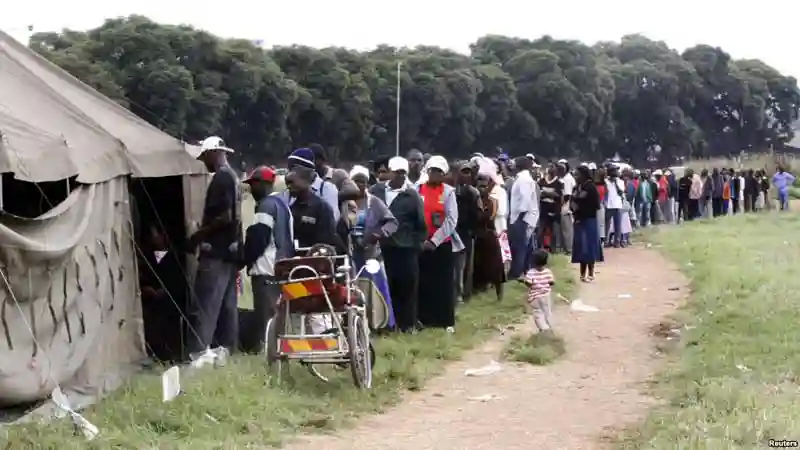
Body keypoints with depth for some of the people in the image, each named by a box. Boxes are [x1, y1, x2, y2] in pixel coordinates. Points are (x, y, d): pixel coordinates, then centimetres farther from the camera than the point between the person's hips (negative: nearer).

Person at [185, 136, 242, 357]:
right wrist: (204, 232, 19)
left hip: (217, 252, -10)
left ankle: (197, 353, -15)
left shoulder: (221, 178, -14)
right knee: (227, 305, 11)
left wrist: (198, 235, -12)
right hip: (230, 250, 10)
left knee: (204, 306, -11)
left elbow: (225, 217, -22)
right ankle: (227, 350, 14)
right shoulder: (232, 177, 16)